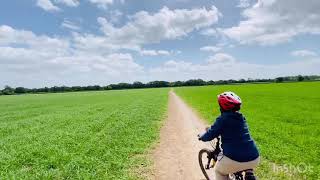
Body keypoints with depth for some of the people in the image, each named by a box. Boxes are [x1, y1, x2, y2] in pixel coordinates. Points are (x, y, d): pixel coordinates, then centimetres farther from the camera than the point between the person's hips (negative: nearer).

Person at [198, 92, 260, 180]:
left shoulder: (222, 119, -8)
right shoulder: (241, 118, 12)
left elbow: (210, 135, -5)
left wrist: (201, 137, 18)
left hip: (235, 160, -6)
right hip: (254, 159, 6)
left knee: (219, 171, 23)